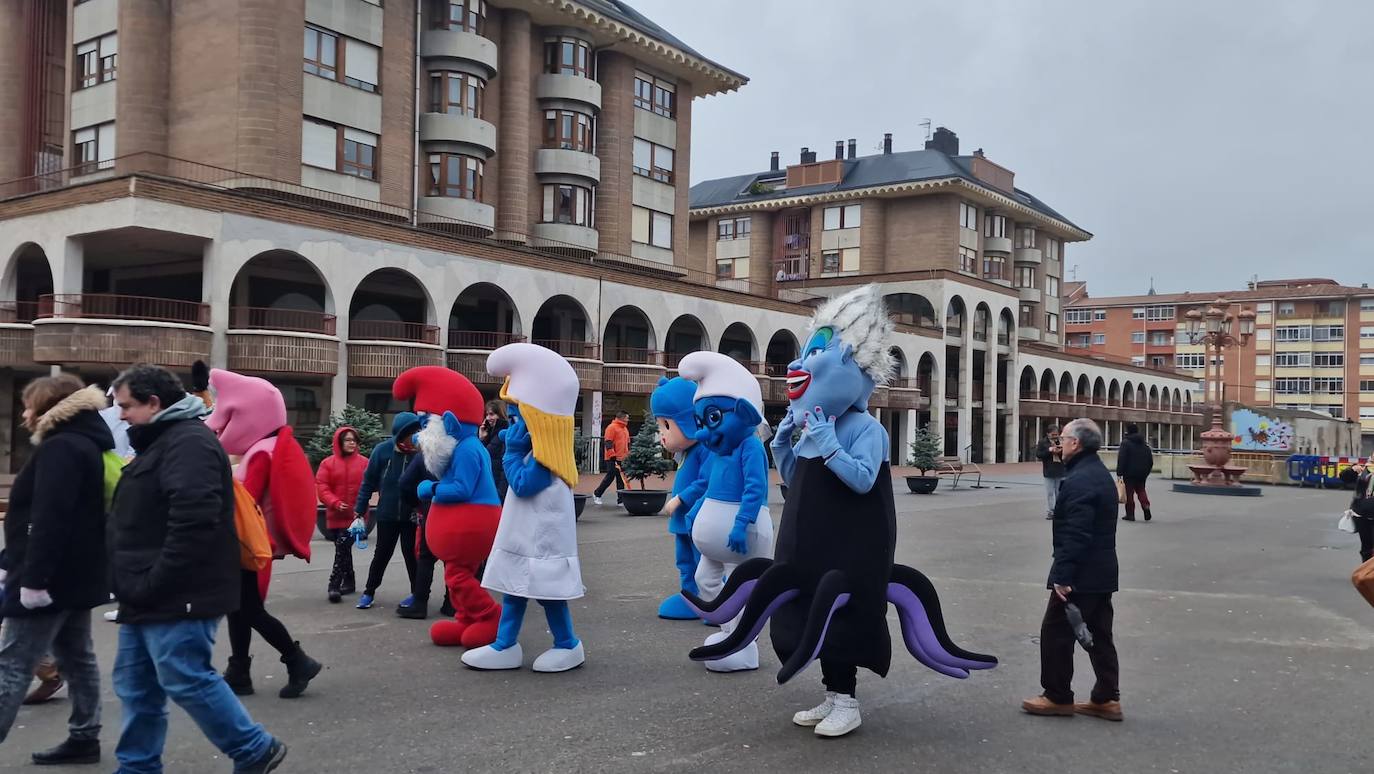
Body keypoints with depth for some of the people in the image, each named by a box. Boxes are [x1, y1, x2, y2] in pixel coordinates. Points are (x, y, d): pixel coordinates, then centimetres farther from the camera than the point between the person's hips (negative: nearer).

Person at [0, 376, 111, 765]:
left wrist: (33, 579, -26)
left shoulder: (59, 448, -16)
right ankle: (84, 737, 19)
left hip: (51, 577, -10)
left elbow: (49, 520, -25)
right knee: (76, 658, 13)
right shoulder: (84, 444, 16)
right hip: (75, 575, 10)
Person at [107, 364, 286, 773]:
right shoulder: (162, 441, 19)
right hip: (151, 598, 10)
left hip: (176, 597, -10)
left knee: (187, 680, -7)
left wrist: (153, 584, -23)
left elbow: (193, 521, -27)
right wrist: (137, 586, 18)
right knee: (136, 687, 13)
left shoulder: (189, 442, -16)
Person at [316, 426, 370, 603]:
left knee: (342, 548, -11)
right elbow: (321, 486, -2)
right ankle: (349, 581, 25)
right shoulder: (328, 463, 3)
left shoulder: (364, 462, 0)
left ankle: (334, 585, -8)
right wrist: (335, 503, -16)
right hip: (335, 515, 3)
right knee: (342, 549, 12)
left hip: (355, 515, -3)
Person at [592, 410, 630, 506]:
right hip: (612, 459, -8)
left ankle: (620, 500, 6)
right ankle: (597, 494, 14)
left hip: (622, 459, 8)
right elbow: (608, 443, -15)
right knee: (610, 477, -3)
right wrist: (613, 456, -20)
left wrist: (628, 454, 18)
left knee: (621, 479, 4)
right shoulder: (612, 427, -10)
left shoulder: (625, 428, 17)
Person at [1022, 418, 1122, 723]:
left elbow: (1075, 536, -26)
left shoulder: (1079, 481, -21)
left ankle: (1057, 697, 10)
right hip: (1101, 572, 10)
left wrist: (1062, 576, -24)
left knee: (1056, 633, 1)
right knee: (1098, 636, 13)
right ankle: (1107, 699, 17)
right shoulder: (1100, 474, 13)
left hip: (1080, 574, -10)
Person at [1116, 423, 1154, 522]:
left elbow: (1121, 459, -15)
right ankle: (1146, 506, -5)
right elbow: (1151, 460, 15)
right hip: (1142, 473, 5)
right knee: (1141, 490, 18)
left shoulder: (1125, 443, -9)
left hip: (1129, 473, -5)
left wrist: (1119, 473, -14)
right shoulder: (1144, 444, 12)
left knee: (1129, 493, 1)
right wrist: (1146, 471, 22)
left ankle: (1130, 514, 2)